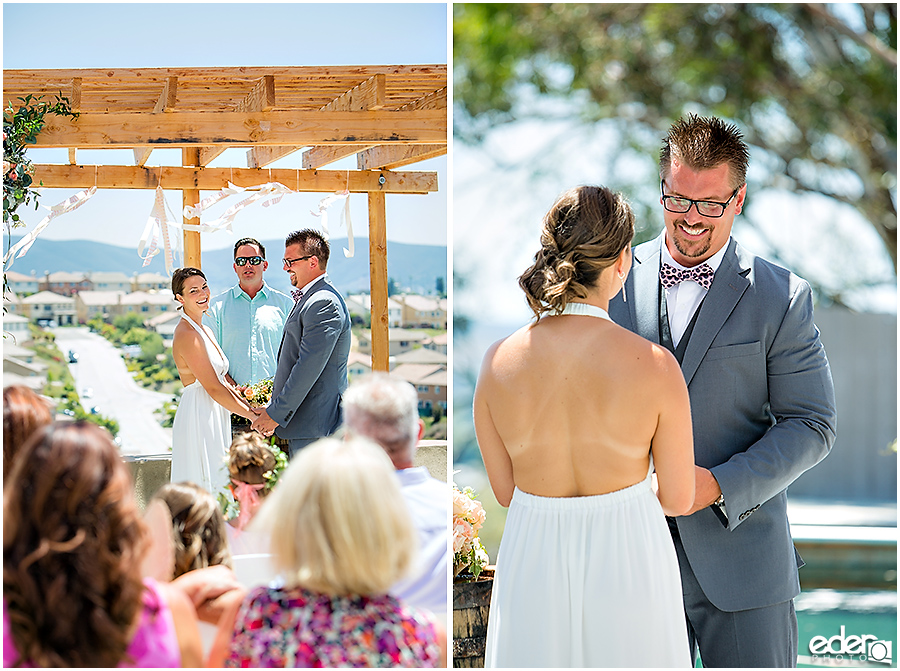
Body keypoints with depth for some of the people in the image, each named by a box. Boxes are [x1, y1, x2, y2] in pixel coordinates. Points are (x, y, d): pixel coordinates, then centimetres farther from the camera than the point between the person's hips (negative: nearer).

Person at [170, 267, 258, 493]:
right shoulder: (186, 334, -14)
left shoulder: (204, 331, 16)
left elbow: (223, 382, 16)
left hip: (214, 418, 9)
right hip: (198, 417, -9)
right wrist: (252, 416, -11)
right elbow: (214, 389, -16)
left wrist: (251, 407, 5)